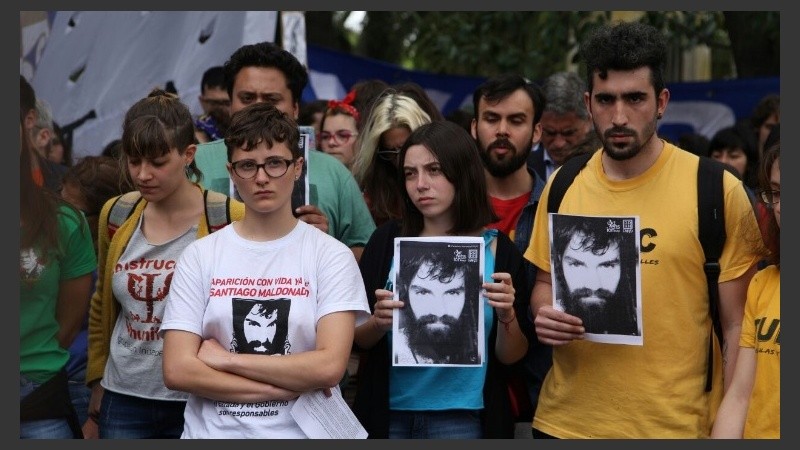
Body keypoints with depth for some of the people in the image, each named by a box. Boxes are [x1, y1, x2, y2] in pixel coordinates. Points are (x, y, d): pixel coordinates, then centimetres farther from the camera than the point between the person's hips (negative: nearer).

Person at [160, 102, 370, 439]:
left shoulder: (330, 255, -5)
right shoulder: (200, 256, -1)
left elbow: (329, 366, -15)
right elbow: (178, 370, -9)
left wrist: (226, 360, -12)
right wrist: (291, 387, -14)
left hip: (301, 431, -1)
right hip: (212, 431, 1)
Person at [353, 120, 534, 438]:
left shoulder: (499, 250, -4)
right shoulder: (386, 240, -2)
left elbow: (510, 356, -1)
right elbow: (358, 339, 2)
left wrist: (507, 316, -20)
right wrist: (378, 323, -18)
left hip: (461, 419, -1)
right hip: (389, 413, 2)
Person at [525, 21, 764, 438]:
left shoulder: (717, 191, -9)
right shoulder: (564, 185, 2)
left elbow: (736, 328, -5)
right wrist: (543, 313, -7)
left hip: (674, 425, -3)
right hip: (564, 420, 3)